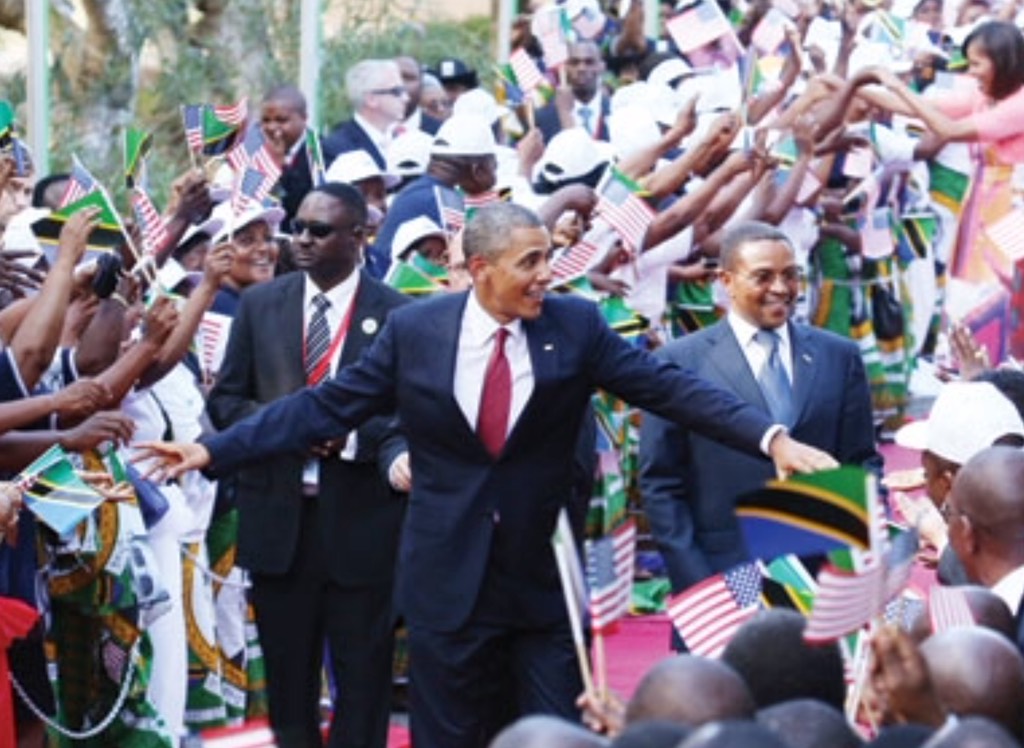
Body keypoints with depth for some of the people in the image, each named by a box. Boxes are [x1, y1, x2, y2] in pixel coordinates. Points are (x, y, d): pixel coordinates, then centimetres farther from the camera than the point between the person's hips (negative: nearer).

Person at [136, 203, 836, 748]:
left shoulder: (575, 325, -4)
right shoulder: (415, 329, -4)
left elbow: (669, 386, -9)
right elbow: (326, 405, 0)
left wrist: (772, 438, -21)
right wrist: (214, 450, -5)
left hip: (545, 575, 0)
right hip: (449, 576, 0)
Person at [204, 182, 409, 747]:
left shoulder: (398, 314, -4)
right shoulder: (260, 305, 6)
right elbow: (225, 400, 8)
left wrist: (351, 435, -18)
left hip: (360, 521, -3)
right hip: (278, 518, 3)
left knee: (362, 679, 6)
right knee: (287, 677, 11)